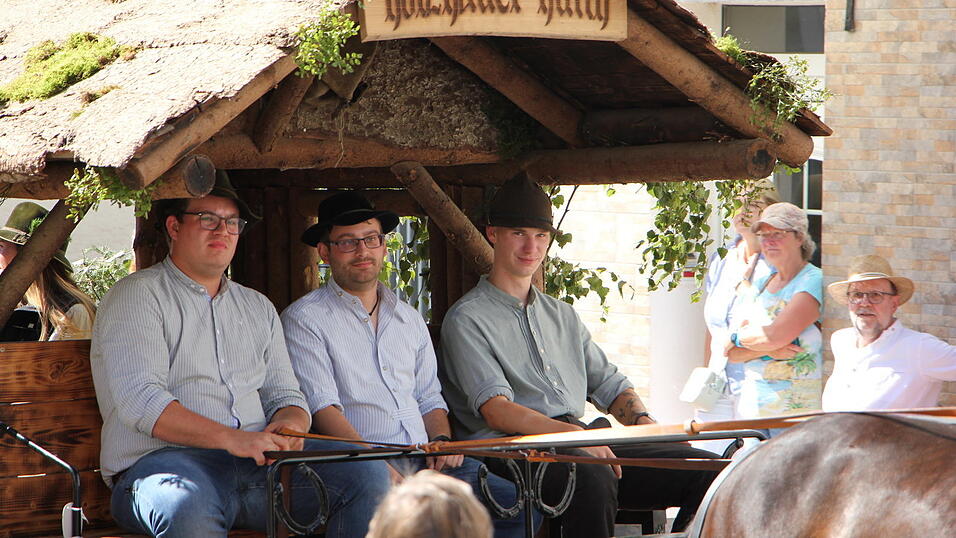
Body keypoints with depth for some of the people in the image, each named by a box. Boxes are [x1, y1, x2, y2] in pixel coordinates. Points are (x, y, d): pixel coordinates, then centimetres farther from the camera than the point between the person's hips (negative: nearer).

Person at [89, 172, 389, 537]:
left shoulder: (258, 308, 26)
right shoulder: (138, 296, 4)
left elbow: (284, 394, 23)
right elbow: (140, 401, -11)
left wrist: (289, 424, -4)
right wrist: (231, 438, -23)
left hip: (258, 463, 6)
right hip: (166, 459, -6)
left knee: (368, 473, -17)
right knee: (187, 505, -43)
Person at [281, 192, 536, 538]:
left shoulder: (409, 320, 24)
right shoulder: (305, 319, 3)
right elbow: (322, 408, -8)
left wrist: (442, 439, 2)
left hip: (426, 461, 6)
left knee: (519, 505, -16)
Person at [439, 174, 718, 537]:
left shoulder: (563, 316, 27)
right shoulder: (467, 320, 3)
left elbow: (609, 385, 26)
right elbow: (497, 411, -10)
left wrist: (642, 421, 3)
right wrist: (573, 434, -23)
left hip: (587, 443, 7)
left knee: (706, 470, -13)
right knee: (594, 477, -40)